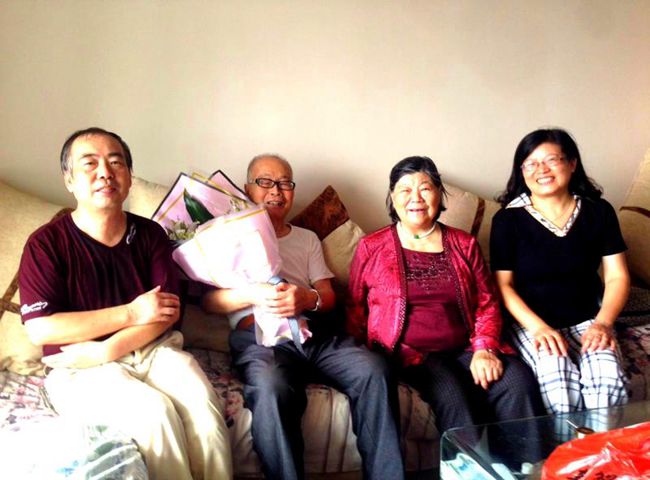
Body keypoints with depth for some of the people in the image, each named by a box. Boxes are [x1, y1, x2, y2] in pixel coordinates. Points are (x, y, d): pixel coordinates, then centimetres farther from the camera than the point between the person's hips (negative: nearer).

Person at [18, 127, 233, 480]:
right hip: (81, 370, -3)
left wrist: (106, 350, -15)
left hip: (152, 349, 3)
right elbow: (40, 329, -13)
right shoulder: (46, 244, -4)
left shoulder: (150, 234, 7)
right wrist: (131, 313, -14)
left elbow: (169, 310, -1)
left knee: (201, 399, -26)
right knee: (154, 412, -29)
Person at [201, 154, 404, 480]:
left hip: (314, 331, 4)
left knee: (374, 370, -27)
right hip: (257, 335, -3)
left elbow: (328, 296, 17)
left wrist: (307, 299, -9)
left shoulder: (308, 239, 29)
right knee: (271, 390, -39)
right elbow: (208, 301, 8)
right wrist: (251, 295, -14)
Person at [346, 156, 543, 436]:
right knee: (451, 393, -33)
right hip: (409, 354, -3)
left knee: (518, 380, -25)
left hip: (465, 349, 3)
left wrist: (484, 349, -6)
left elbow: (487, 304, 12)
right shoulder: (371, 248, 7)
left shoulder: (464, 244, 14)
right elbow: (355, 312, 10)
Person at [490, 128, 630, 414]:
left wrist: (603, 322, -11)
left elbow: (617, 277, 4)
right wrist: (538, 327, -18)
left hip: (586, 319, 3)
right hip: (529, 321, -2)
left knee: (609, 377, -25)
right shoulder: (508, 219, -4)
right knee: (558, 377, -29)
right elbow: (503, 284, -6)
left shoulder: (598, 212, 4)